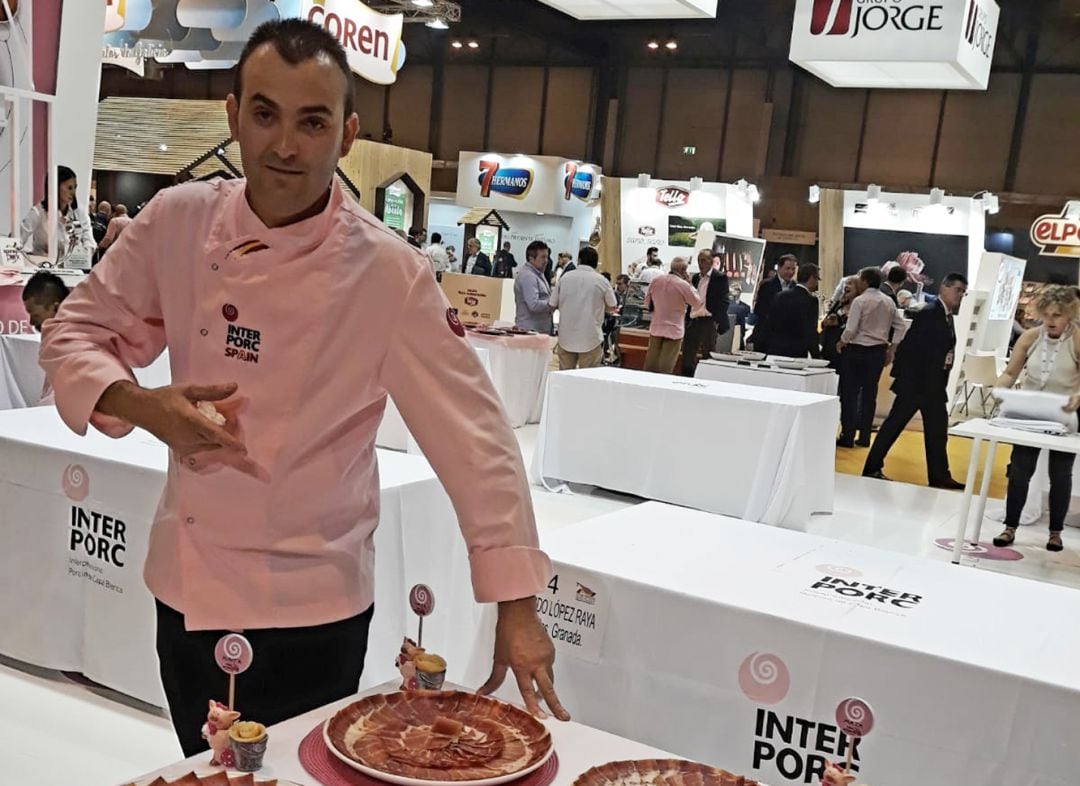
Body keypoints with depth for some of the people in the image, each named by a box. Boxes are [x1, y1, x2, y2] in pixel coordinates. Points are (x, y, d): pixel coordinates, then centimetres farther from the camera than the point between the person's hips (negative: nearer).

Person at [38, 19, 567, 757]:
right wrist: (143, 407, -18)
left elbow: (474, 433, -16)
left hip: (315, 611, -3)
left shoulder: (389, 273, -16)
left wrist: (518, 606, -18)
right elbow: (77, 333, 4)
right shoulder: (178, 221, -6)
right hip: (188, 588, 4)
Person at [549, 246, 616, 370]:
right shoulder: (601, 281, -5)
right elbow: (612, 307, 6)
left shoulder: (565, 277, -1)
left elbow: (553, 304, 2)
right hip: (591, 338, -2)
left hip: (566, 338, 2)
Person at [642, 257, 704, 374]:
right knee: (666, 366, 0)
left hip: (655, 328, 5)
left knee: (651, 364, 11)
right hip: (674, 329, -4)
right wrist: (690, 284, 4)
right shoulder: (683, 285, -12)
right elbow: (698, 304, -1)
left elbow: (647, 304, 11)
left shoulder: (656, 281, 2)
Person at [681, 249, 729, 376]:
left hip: (708, 322, -6)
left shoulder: (720, 277, -3)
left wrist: (717, 323, -13)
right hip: (693, 322, 6)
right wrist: (687, 321, 12)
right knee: (687, 360, 7)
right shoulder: (695, 277, 16)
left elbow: (723, 302, -7)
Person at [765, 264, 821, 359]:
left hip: (774, 351, 6)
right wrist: (817, 358, -9)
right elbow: (810, 334, -16)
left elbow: (770, 324, 11)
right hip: (796, 354, -6)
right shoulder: (810, 301, -12)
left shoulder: (781, 295, 8)